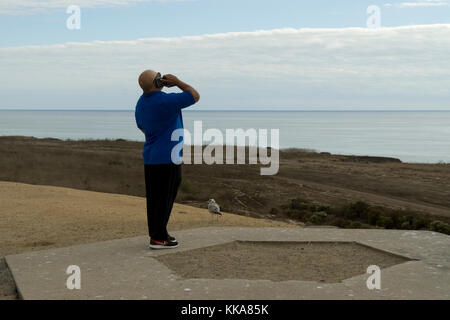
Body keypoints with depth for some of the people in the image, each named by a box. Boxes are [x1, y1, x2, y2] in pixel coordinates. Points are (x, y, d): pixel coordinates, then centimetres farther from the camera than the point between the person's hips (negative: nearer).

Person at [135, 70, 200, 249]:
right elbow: (195, 96, -9)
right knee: (165, 197, -3)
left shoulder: (141, 103, 8)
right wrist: (177, 82, -1)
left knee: (154, 198, 13)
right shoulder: (166, 100, -19)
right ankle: (158, 238, 1)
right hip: (168, 157, -8)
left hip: (150, 158, 8)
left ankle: (156, 233, 21)